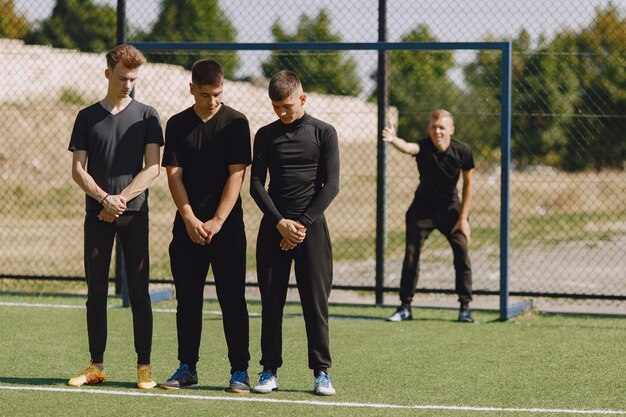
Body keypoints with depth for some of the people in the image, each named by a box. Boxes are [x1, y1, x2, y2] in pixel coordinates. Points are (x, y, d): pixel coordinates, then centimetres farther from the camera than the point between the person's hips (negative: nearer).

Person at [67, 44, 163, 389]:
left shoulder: (146, 116, 5)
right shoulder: (87, 117, 8)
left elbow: (152, 168, -2)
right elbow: (78, 170, 4)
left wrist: (121, 199, -13)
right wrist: (104, 198, -12)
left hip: (134, 214, -2)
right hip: (97, 215, 2)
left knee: (139, 292, -2)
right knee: (96, 291, 4)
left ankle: (144, 366, 2)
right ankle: (96, 366, 10)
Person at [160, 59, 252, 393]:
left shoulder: (235, 123, -1)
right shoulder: (177, 124, 6)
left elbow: (236, 175, -6)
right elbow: (174, 175, 2)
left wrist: (217, 221, -13)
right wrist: (190, 219, -9)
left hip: (227, 226, -3)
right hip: (188, 225, 3)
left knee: (232, 300, -2)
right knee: (187, 300, 6)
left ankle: (239, 371, 3)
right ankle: (187, 368, 15)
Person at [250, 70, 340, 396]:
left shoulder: (324, 133, 3)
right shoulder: (266, 135, 8)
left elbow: (331, 185, -2)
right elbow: (256, 184, 3)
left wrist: (303, 223, -11)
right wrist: (280, 222, -10)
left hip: (311, 226, -2)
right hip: (273, 227, 2)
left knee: (316, 302, -1)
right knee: (271, 302, 2)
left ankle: (321, 372, 4)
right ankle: (270, 370, 8)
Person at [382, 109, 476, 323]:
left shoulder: (462, 151, -17)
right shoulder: (424, 147, -23)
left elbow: (468, 183, -5)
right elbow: (408, 147, -47)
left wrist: (463, 217, -7)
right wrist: (393, 140, -71)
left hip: (451, 209, 1)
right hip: (422, 209, -1)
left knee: (462, 253, -8)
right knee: (411, 254, -4)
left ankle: (465, 307, 4)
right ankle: (405, 307, 7)